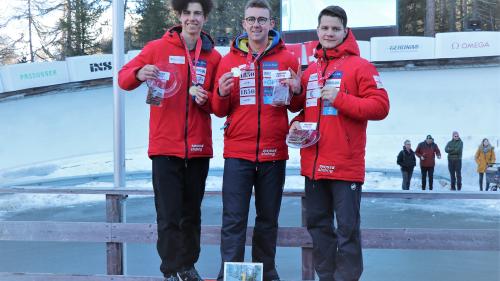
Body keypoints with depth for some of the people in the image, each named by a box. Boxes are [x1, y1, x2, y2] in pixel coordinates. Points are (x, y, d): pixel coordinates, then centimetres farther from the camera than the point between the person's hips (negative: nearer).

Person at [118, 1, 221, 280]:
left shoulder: (213, 56, 7)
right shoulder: (158, 48, 1)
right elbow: (123, 77, 0)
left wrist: (203, 98, -11)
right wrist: (139, 74, -22)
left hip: (199, 147, 3)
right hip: (166, 145, -2)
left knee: (192, 213, 12)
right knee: (169, 214, -3)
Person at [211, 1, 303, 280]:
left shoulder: (287, 58, 6)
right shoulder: (230, 60, 7)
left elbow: (296, 107, 9)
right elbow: (220, 111, 9)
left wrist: (296, 91, -12)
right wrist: (221, 94, -12)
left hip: (274, 152, 1)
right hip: (238, 152, 0)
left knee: (268, 219, 11)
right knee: (234, 219, -3)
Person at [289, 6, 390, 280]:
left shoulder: (360, 66, -3)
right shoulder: (310, 71, 14)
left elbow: (380, 106, -11)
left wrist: (340, 99, -18)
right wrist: (297, 123, 3)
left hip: (345, 164, -6)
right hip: (313, 163, 6)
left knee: (347, 228, -2)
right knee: (318, 224, 13)